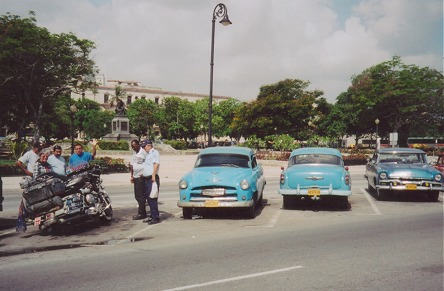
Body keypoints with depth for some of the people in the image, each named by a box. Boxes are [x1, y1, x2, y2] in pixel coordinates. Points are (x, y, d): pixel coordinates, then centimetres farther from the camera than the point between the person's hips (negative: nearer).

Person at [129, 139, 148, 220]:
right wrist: (132, 176, 16)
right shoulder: (134, 153, 15)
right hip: (136, 177, 9)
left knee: (141, 196, -5)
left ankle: (141, 213, 1)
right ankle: (142, 212, 20)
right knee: (137, 196, 12)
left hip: (141, 177, -9)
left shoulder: (143, 152, -11)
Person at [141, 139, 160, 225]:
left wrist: (153, 176, -23)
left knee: (152, 199, -10)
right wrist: (143, 173, 20)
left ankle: (156, 217, -7)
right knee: (149, 198, 11)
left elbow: (156, 164, -17)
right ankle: (152, 216, 18)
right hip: (147, 179, 9)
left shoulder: (155, 153, -7)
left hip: (152, 179, -9)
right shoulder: (148, 154, 21)